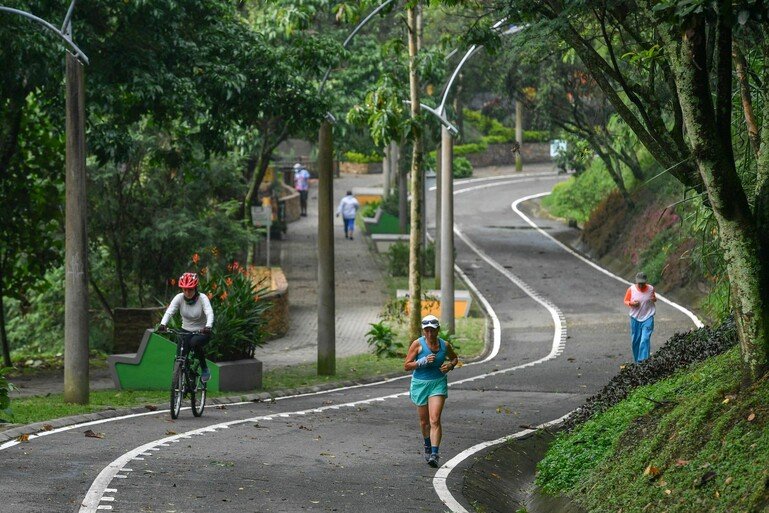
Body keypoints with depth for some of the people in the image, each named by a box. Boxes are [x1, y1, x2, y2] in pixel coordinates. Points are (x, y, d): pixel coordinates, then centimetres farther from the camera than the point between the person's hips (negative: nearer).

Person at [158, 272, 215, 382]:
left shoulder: (202, 298, -16)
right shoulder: (179, 298, -9)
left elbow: (209, 313, -30)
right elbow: (169, 311, -21)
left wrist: (208, 327, -50)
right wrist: (162, 324, -40)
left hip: (202, 332, -3)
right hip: (186, 331, 3)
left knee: (194, 342, -35)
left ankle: (205, 369, -15)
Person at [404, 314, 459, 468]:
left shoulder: (444, 345, -1)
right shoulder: (418, 344, -9)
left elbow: (455, 358, 19)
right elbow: (406, 365, -9)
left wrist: (450, 365, -3)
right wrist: (423, 361, -22)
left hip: (438, 384, 0)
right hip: (420, 384, 0)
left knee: (435, 420, -15)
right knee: (424, 421, 15)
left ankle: (434, 454, -21)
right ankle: (427, 446, 41)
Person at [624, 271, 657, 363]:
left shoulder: (650, 289, -3)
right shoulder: (631, 289, -5)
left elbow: (654, 298, 16)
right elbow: (626, 301, 5)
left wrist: (654, 299, -8)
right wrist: (631, 303, -16)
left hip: (648, 318, -1)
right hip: (635, 318, 1)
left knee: (645, 339, -14)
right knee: (635, 340, 8)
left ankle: (643, 360, -17)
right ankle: (637, 360, 24)